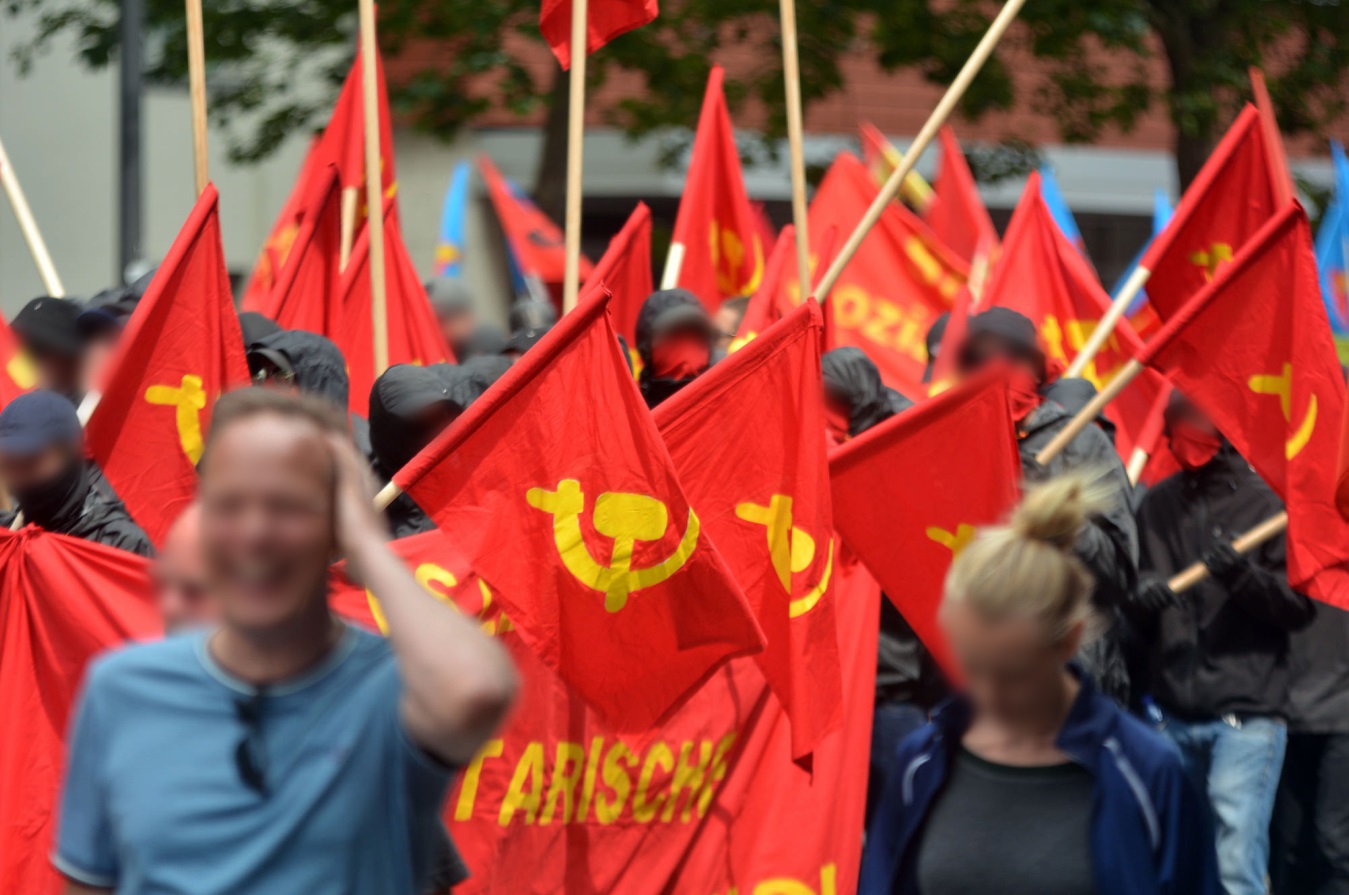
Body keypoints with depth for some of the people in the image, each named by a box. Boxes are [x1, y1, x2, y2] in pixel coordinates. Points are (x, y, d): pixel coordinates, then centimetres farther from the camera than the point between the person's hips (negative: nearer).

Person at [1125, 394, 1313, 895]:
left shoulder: (1268, 503, -1)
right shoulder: (1158, 506, 12)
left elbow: (1301, 605, -3)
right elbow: (1130, 604, 17)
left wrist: (1244, 576, -21)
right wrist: (1140, 598, -7)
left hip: (1246, 714, -5)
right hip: (1171, 712, 5)